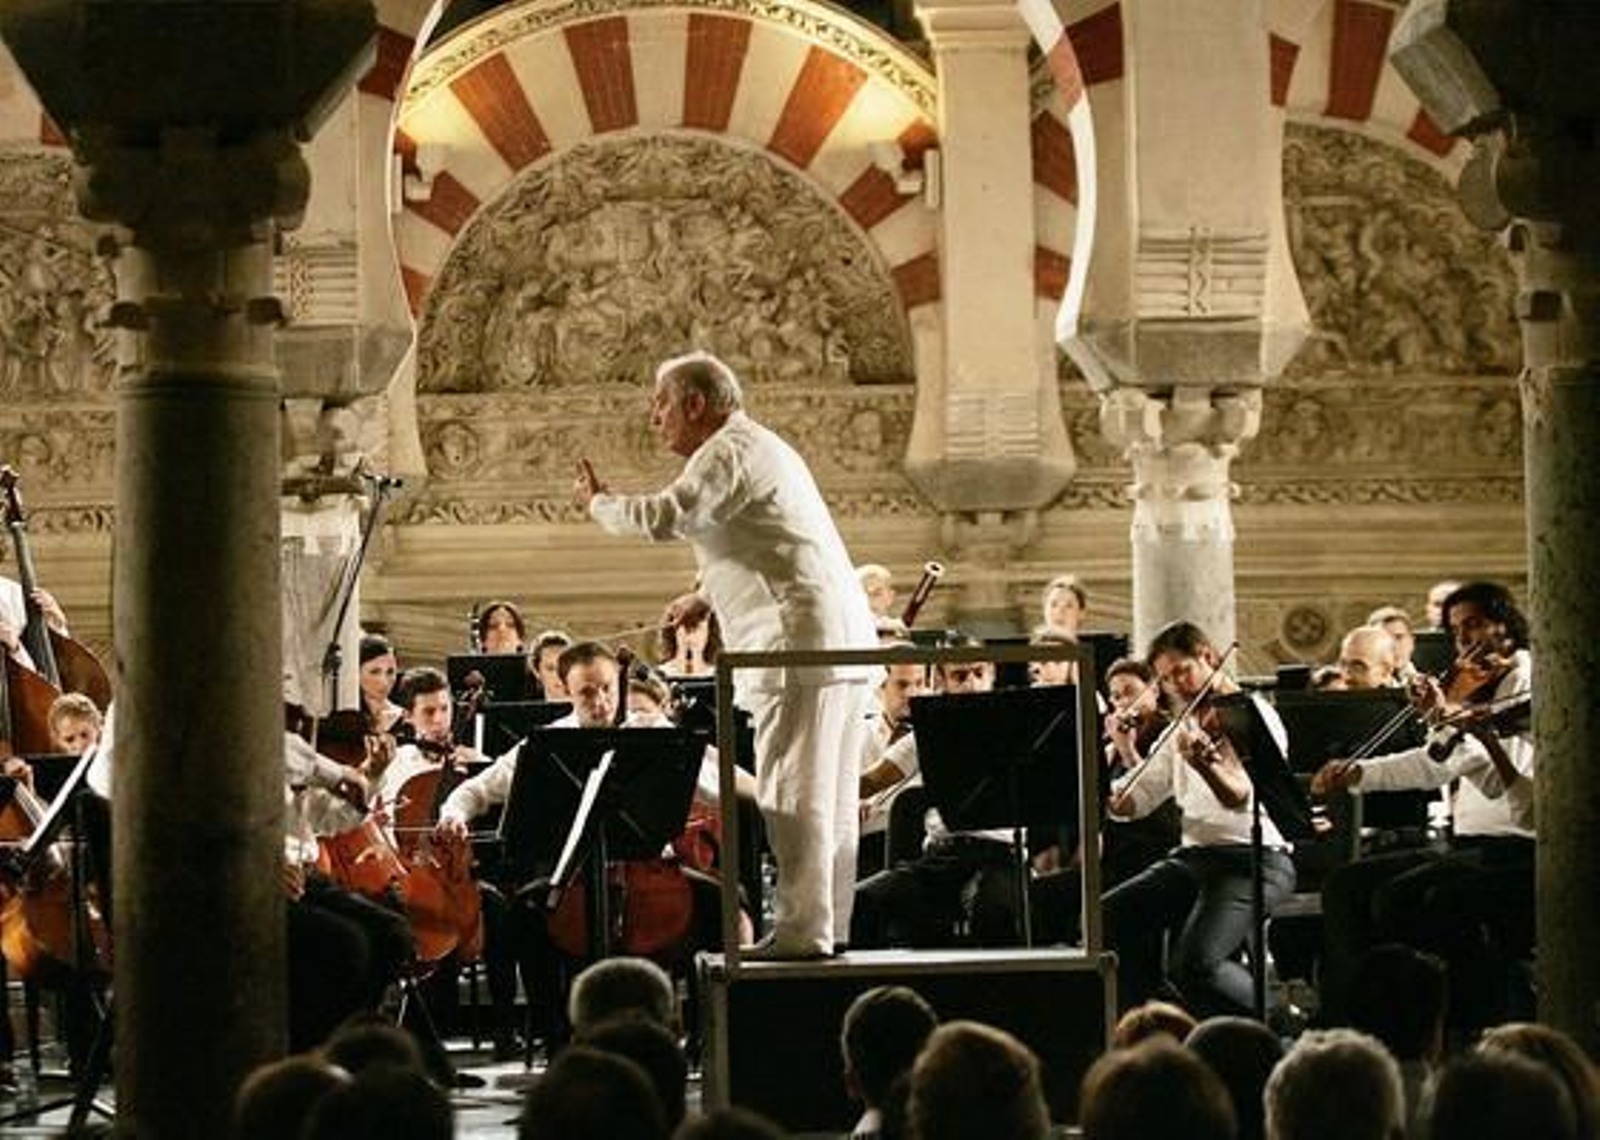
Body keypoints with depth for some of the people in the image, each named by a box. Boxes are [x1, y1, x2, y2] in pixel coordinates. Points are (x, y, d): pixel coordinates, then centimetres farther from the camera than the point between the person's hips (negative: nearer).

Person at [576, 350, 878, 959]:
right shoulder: (761, 447, 25)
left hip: (799, 641, -10)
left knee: (792, 795, -9)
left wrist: (598, 502, -5)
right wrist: (705, 597, 25)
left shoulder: (729, 451, -8)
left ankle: (801, 931, -10)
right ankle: (828, 926, 15)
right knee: (829, 797, 11)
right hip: (842, 641, 10)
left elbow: (664, 517, -22)